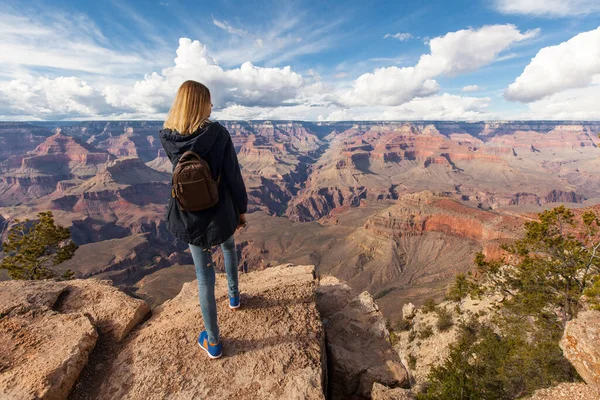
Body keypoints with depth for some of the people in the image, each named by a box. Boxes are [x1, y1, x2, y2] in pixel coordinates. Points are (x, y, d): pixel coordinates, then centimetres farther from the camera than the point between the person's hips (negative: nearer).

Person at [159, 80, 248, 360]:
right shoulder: (218, 133, -16)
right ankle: (234, 296, 50)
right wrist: (241, 208, 0)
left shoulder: (166, 138, -6)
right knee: (228, 247, 34)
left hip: (189, 217, 2)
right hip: (220, 212, -1)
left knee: (204, 277, 13)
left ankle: (213, 342, 29)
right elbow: (233, 176, -13)